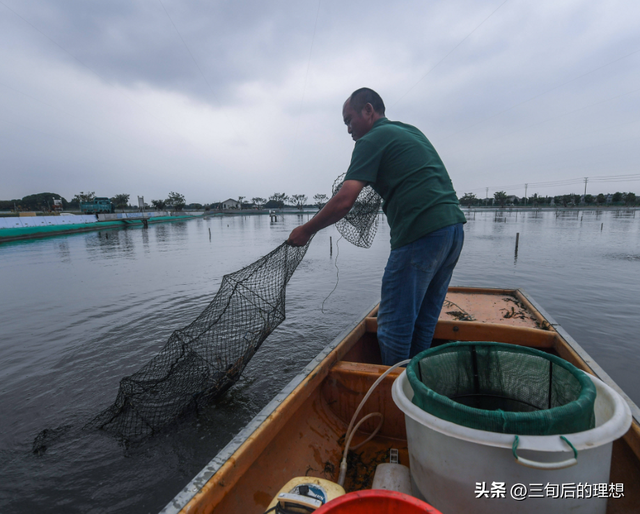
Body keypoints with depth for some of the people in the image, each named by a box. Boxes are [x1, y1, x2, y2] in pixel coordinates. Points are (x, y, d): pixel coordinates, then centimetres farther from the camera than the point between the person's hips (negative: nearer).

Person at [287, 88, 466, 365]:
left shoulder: (372, 139, -3)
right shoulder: (412, 132, 24)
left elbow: (344, 201, -13)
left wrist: (306, 230, -1)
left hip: (421, 235, -9)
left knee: (394, 324, 1)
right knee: (423, 322, 16)